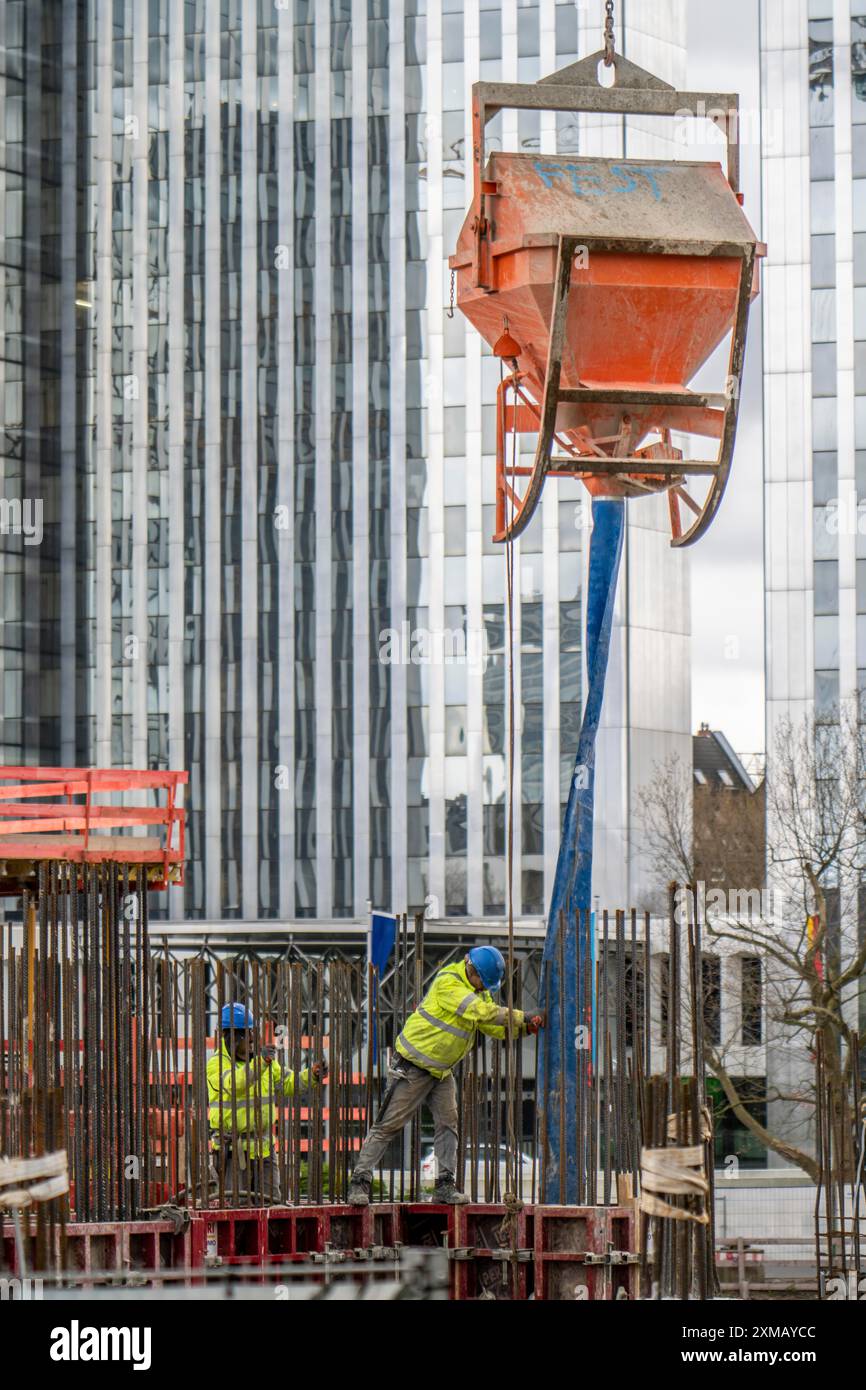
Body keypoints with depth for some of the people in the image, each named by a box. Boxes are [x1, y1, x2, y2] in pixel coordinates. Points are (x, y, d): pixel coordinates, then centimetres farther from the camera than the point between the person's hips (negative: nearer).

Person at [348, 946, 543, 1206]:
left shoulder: (478, 989, 6)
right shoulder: (448, 984, -24)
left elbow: (495, 1027, 4)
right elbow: (482, 1012, -33)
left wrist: (524, 1027, -13)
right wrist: (522, 1017, -30)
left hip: (441, 1070, 9)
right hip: (413, 1066, -9)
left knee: (447, 1122, 0)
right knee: (389, 1124, -6)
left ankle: (445, 1185, 2)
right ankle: (360, 1182, -1)